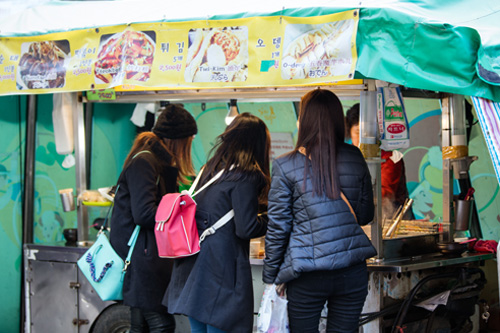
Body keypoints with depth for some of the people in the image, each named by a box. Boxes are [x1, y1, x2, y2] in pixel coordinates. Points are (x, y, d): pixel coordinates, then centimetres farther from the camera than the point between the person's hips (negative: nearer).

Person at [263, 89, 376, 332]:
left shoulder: (285, 166, -5)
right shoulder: (355, 159, 4)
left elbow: (277, 228, -3)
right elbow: (365, 216, 13)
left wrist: (271, 276, 6)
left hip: (307, 276, -3)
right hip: (352, 273, 3)